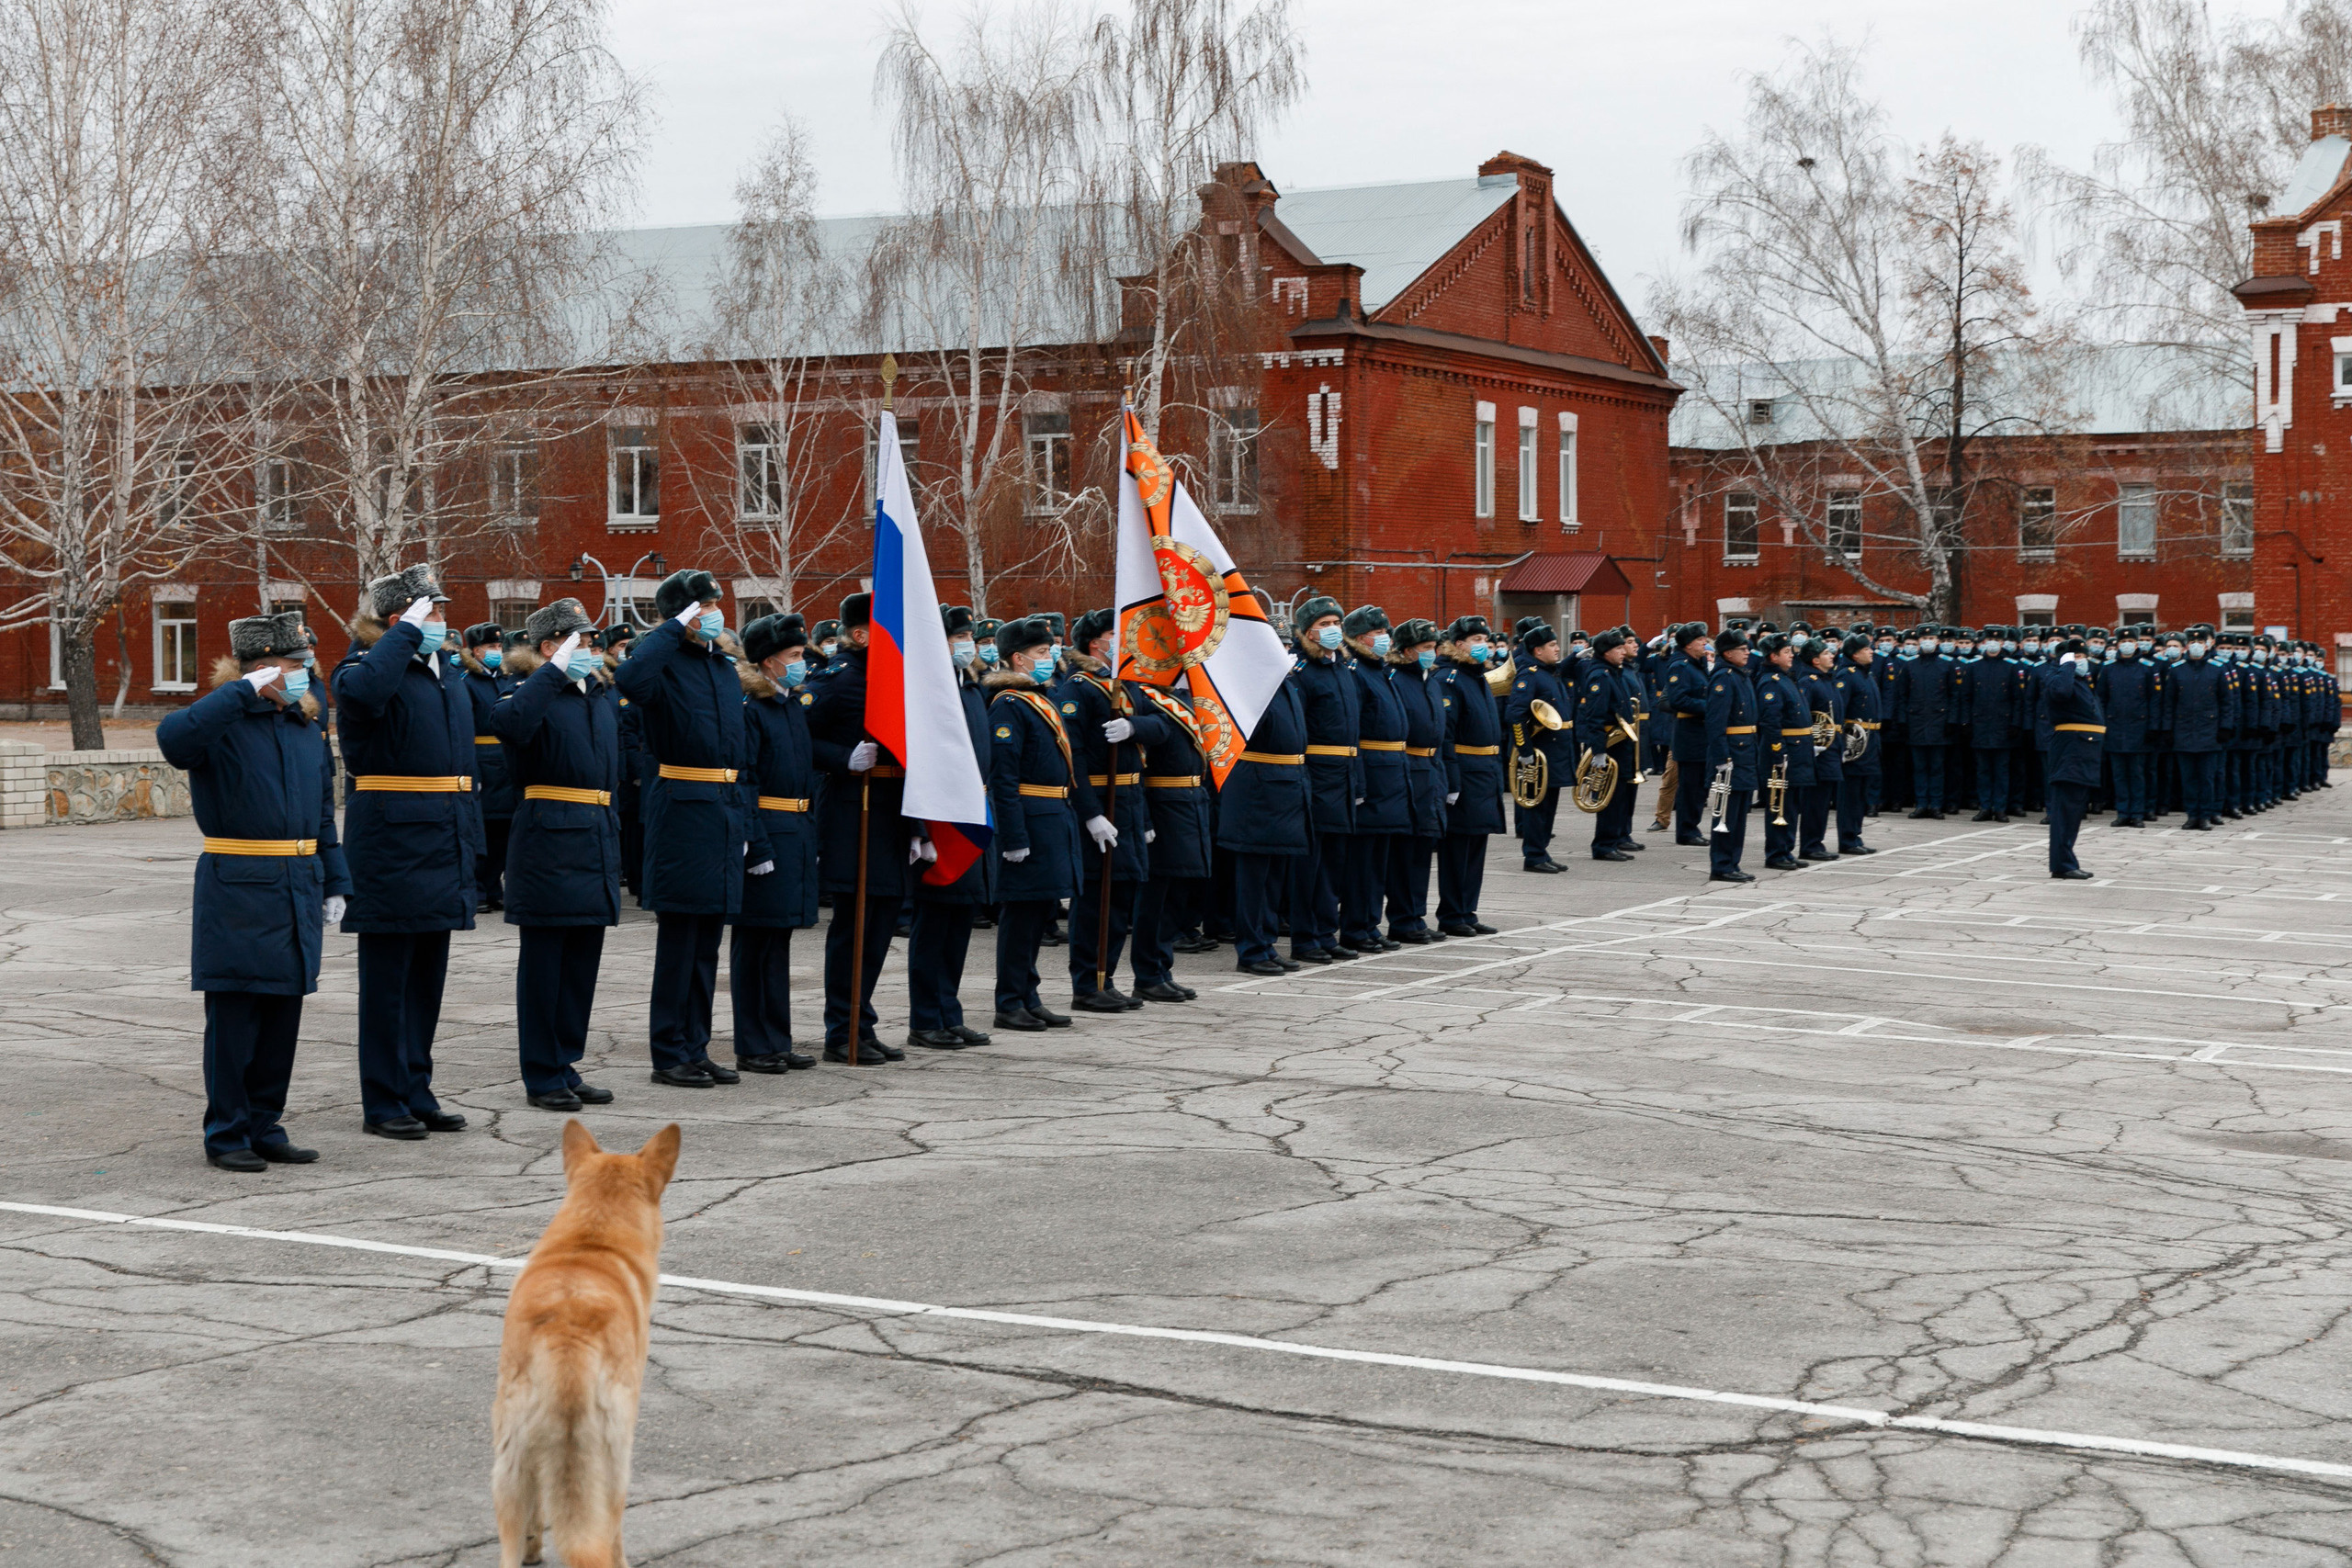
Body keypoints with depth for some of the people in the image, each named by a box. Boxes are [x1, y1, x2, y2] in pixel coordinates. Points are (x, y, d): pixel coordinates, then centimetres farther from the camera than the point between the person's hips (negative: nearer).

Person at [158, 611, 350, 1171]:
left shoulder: (305, 725, 14)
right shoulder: (224, 721, -7)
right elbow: (173, 738, -31)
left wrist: (335, 884, 14)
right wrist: (245, 691, -28)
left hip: (298, 888, 6)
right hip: (236, 889, -6)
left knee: (283, 1018, 10)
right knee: (234, 1019, 0)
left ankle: (266, 1128, 20)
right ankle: (226, 1134, 9)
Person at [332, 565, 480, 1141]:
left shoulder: (447, 671, 15)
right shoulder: (371, 668, -9)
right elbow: (360, 691, -36)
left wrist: (468, 837, 20)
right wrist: (408, 632, -26)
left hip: (441, 844, 8)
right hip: (390, 842, -8)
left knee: (427, 977, 13)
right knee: (388, 980, 0)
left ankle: (417, 1094, 22)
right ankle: (383, 1104, 7)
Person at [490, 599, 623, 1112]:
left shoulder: (601, 697, 16)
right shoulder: (533, 693, -7)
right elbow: (508, 721, -32)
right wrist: (556, 670, -28)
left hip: (597, 839, 8)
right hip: (548, 841, -8)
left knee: (583, 962, 11)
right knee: (544, 962, 0)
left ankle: (566, 1068, 20)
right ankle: (542, 1076, 7)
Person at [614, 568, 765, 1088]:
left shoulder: (726, 670, 17)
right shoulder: (665, 661, -7)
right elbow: (632, 679, -34)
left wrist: (750, 832, 16)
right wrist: (676, 627, -22)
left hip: (725, 813, 7)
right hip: (682, 811, -7)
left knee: (707, 942, 11)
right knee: (678, 940, -3)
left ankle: (696, 1049, 18)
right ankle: (669, 1056, 4)